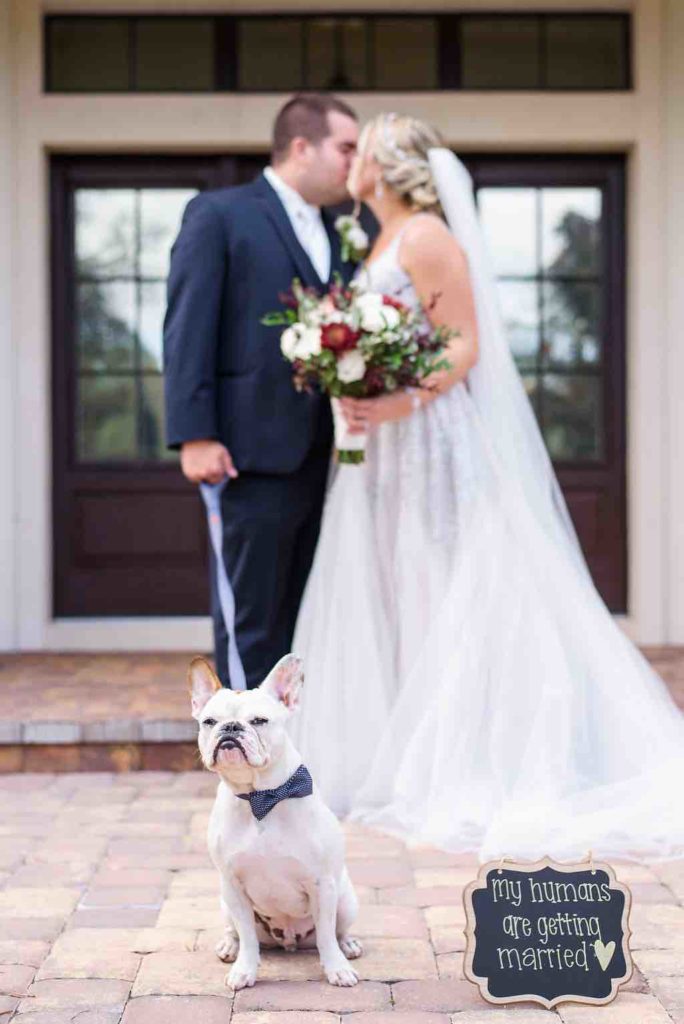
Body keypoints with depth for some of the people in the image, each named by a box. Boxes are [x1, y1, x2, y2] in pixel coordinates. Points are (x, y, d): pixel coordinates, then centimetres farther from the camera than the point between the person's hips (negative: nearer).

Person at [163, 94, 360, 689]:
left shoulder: (336, 236, 18)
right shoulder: (219, 214, 0)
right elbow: (187, 331, -7)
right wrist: (194, 436, -16)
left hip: (324, 460, 7)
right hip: (252, 459, -6)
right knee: (252, 624, -2)